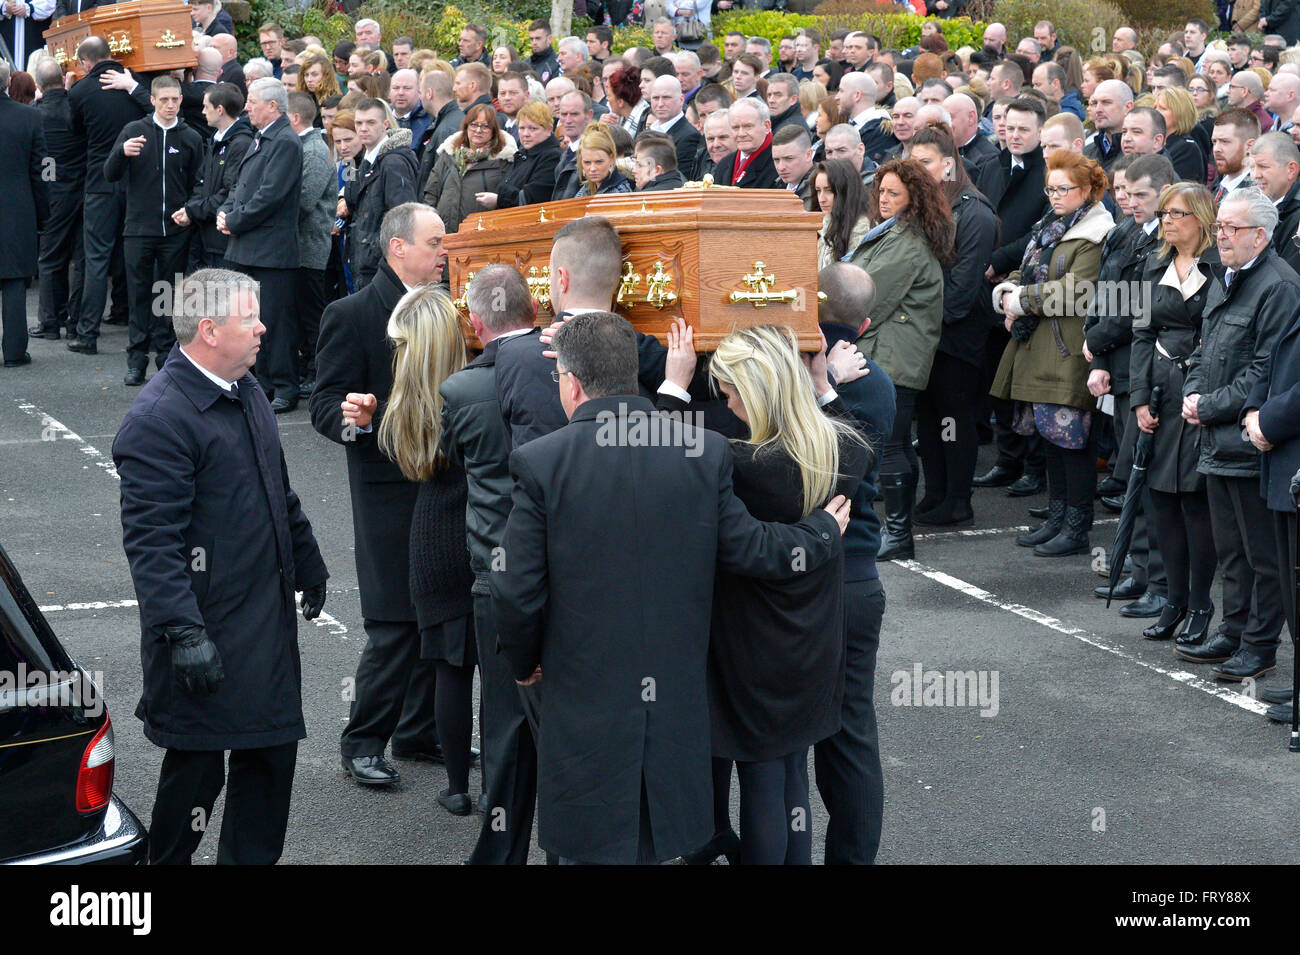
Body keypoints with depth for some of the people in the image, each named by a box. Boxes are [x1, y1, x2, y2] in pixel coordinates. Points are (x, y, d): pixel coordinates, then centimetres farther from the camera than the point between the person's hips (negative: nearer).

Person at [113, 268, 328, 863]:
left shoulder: (246, 390, 10)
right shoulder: (158, 418, -20)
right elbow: (151, 539, -23)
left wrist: (308, 566, 29)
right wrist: (183, 633, -27)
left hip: (268, 618, 9)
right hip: (207, 631, -9)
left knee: (272, 753, 14)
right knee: (196, 769, 1)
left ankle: (250, 858, 29)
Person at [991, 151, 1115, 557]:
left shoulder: (1096, 236, -12)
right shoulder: (1049, 228, 18)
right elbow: (1023, 273, 21)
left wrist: (1022, 301, -13)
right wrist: (1007, 292, -1)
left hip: (1069, 351, -9)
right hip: (1037, 346, 9)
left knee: (1070, 437, -5)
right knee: (1051, 433, 14)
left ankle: (1076, 529, 2)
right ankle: (1056, 520, 23)